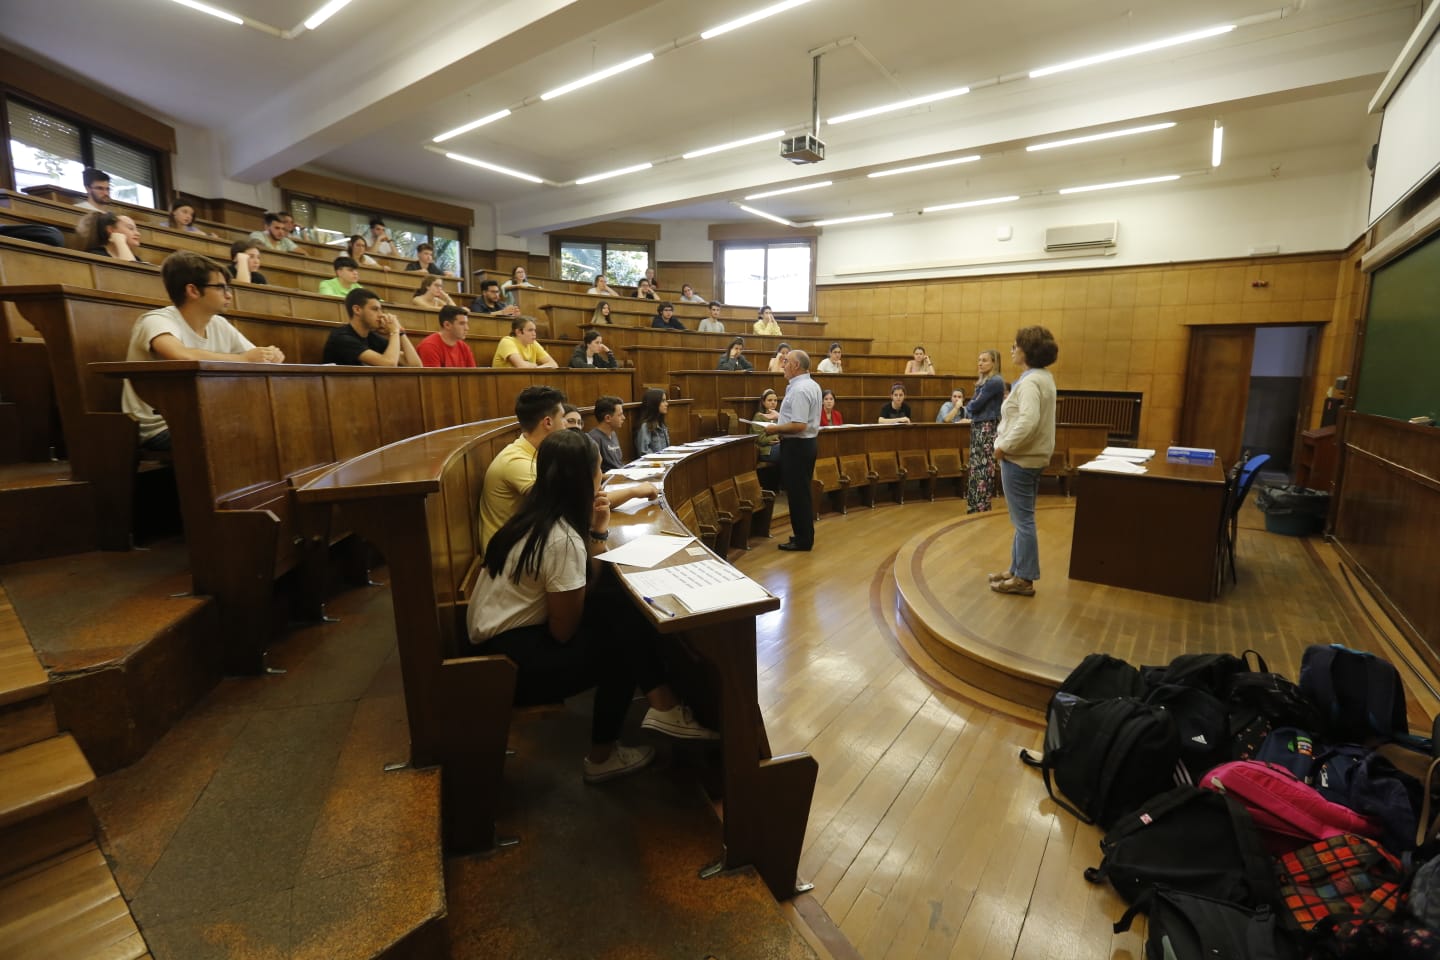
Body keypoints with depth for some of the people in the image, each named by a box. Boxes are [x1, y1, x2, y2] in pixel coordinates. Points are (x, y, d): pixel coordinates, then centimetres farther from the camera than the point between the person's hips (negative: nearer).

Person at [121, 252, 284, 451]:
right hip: (159, 428, -6)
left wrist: (271, 356, -18)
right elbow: (182, 356, -36)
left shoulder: (219, 325, 4)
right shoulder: (157, 321, -15)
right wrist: (243, 359, -22)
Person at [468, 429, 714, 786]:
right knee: (624, 635, -3)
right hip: (511, 655, -8)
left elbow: (584, 581, 5)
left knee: (621, 608, -2)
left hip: (502, 633, 8)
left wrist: (598, 529, -6)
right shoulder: (562, 539, -27)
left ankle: (664, 708, -1)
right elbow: (564, 630, -18)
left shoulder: (538, 511, 2)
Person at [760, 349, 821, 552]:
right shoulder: (812, 385, 12)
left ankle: (803, 541, 6)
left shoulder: (799, 390, -21)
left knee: (797, 493, -2)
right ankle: (805, 535, 26)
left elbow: (799, 426, -27)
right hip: (807, 442, 10)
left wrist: (775, 428, -14)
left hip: (796, 445, -10)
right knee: (802, 492, 17)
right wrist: (781, 427, 15)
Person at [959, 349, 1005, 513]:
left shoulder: (995, 381, -14)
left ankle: (981, 507, 0)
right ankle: (976, 505, 20)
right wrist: (971, 418, -1)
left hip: (988, 428, -10)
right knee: (976, 467, 13)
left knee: (983, 468, -6)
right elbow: (972, 404, 16)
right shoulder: (983, 381, 15)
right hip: (978, 427, 10)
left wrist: (967, 409, 3)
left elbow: (976, 405, -16)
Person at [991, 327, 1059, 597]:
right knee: (1022, 519, 17)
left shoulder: (1029, 382, -19)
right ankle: (1017, 570, 28)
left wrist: (1004, 446, -21)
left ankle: (1024, 579, 5)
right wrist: (1006, 441, 11)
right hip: (1030, 456, 11)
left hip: (1020, 458, -11)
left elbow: (1028, 421, -32)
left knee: (1023, 519, -3)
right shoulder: (1042, 378, 14)